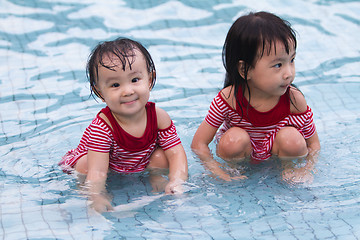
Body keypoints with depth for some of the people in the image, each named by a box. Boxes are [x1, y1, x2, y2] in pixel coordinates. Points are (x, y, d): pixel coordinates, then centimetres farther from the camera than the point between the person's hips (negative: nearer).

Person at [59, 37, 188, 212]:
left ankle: (156, 179, 4)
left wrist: (176, 182, -39)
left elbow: (176, 153, -21)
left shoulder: (158, 117, -22)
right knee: (85, 165, -30)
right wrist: (97, 198, -59)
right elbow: (96, 172, -40)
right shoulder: (101, 127, -34)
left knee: (160, 157, -20)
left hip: (141, 165, 3)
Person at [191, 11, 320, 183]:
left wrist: (306, 170, -29)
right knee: (234, 139, -32)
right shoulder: (229, 99, -26)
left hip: (275, 150, 1)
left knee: (292, 139, -29)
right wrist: (223, 177, -31)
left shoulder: (294, 100, -21)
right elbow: (198, 144, -20)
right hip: (241, 152, -1)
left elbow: (314, 145, -9)